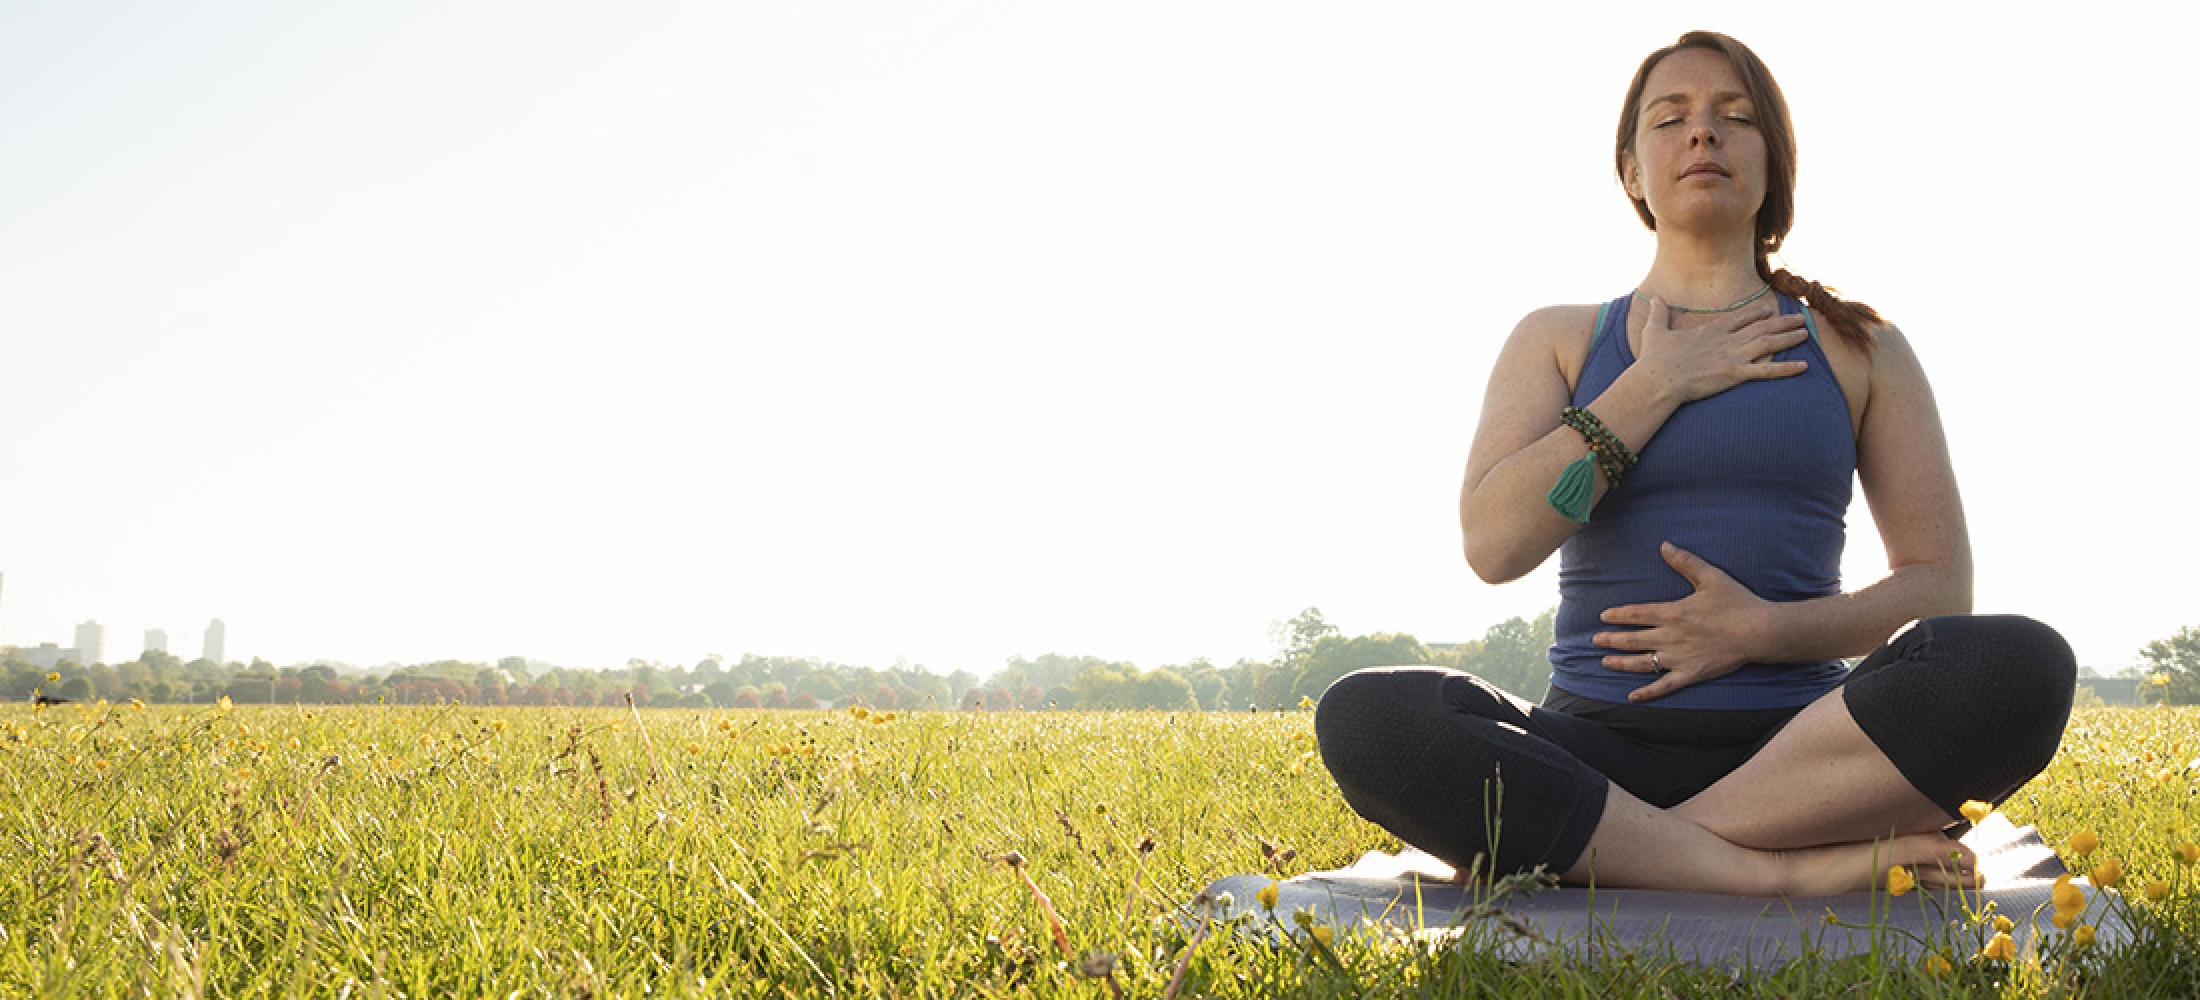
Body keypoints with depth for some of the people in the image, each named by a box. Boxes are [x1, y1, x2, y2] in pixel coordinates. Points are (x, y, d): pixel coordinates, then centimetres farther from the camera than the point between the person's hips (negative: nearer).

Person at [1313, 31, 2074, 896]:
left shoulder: (1858, 348, 15)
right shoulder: (1559, 340, 14)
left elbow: (1940, 582, 10)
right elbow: (1493, 544, -3)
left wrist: (1767, 629, -8)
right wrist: (1658, 384, -2)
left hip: (1800, 745, 1)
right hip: (1598, 748, 0)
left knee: (2024, 665, -30)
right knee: (1363, 716, -30)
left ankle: (1595, 846, -26)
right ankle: (1794, 871, -30)